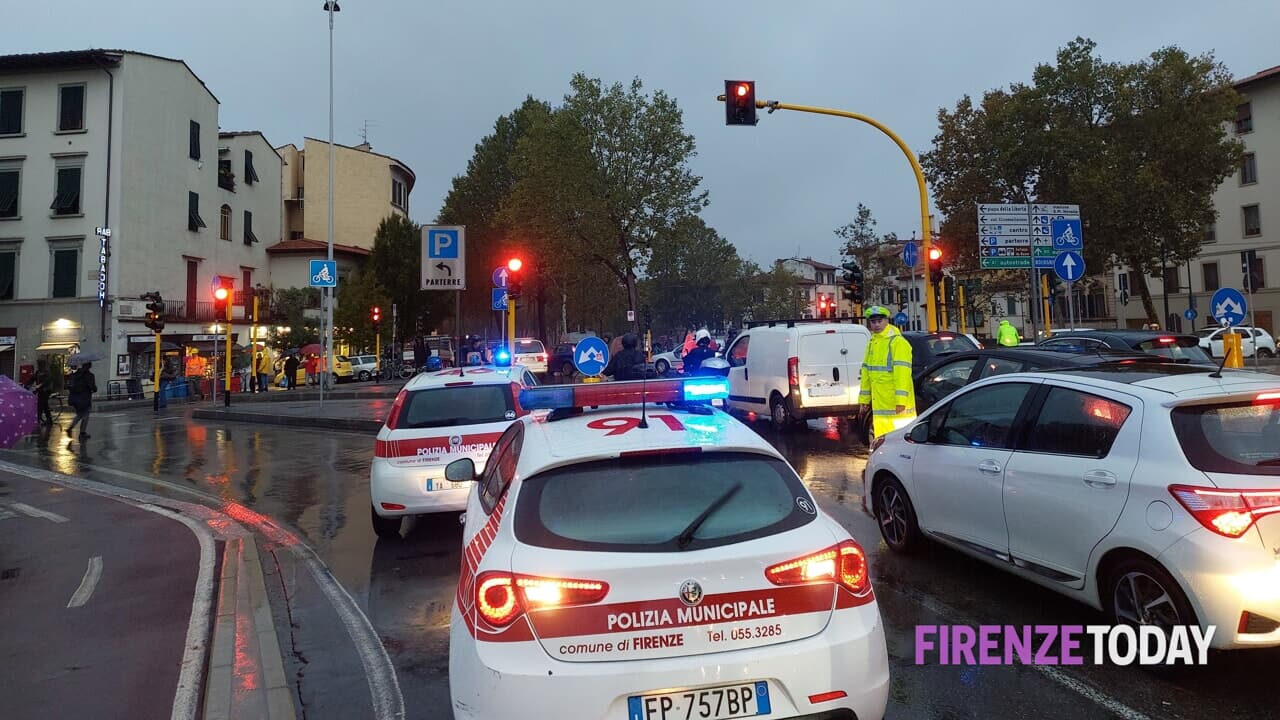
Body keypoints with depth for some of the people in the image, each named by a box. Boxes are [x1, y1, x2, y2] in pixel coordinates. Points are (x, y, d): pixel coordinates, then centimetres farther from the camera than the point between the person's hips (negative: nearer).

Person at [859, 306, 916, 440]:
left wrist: (901, 401, -24)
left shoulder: (897, 342, -9)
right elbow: (866, 371, 20)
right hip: (879, 403, 8)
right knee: (883, 438, 13)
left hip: (895, 404, -8)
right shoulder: (872, 343, 17)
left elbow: (902, 372, -18)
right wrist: (864, 399, 18)